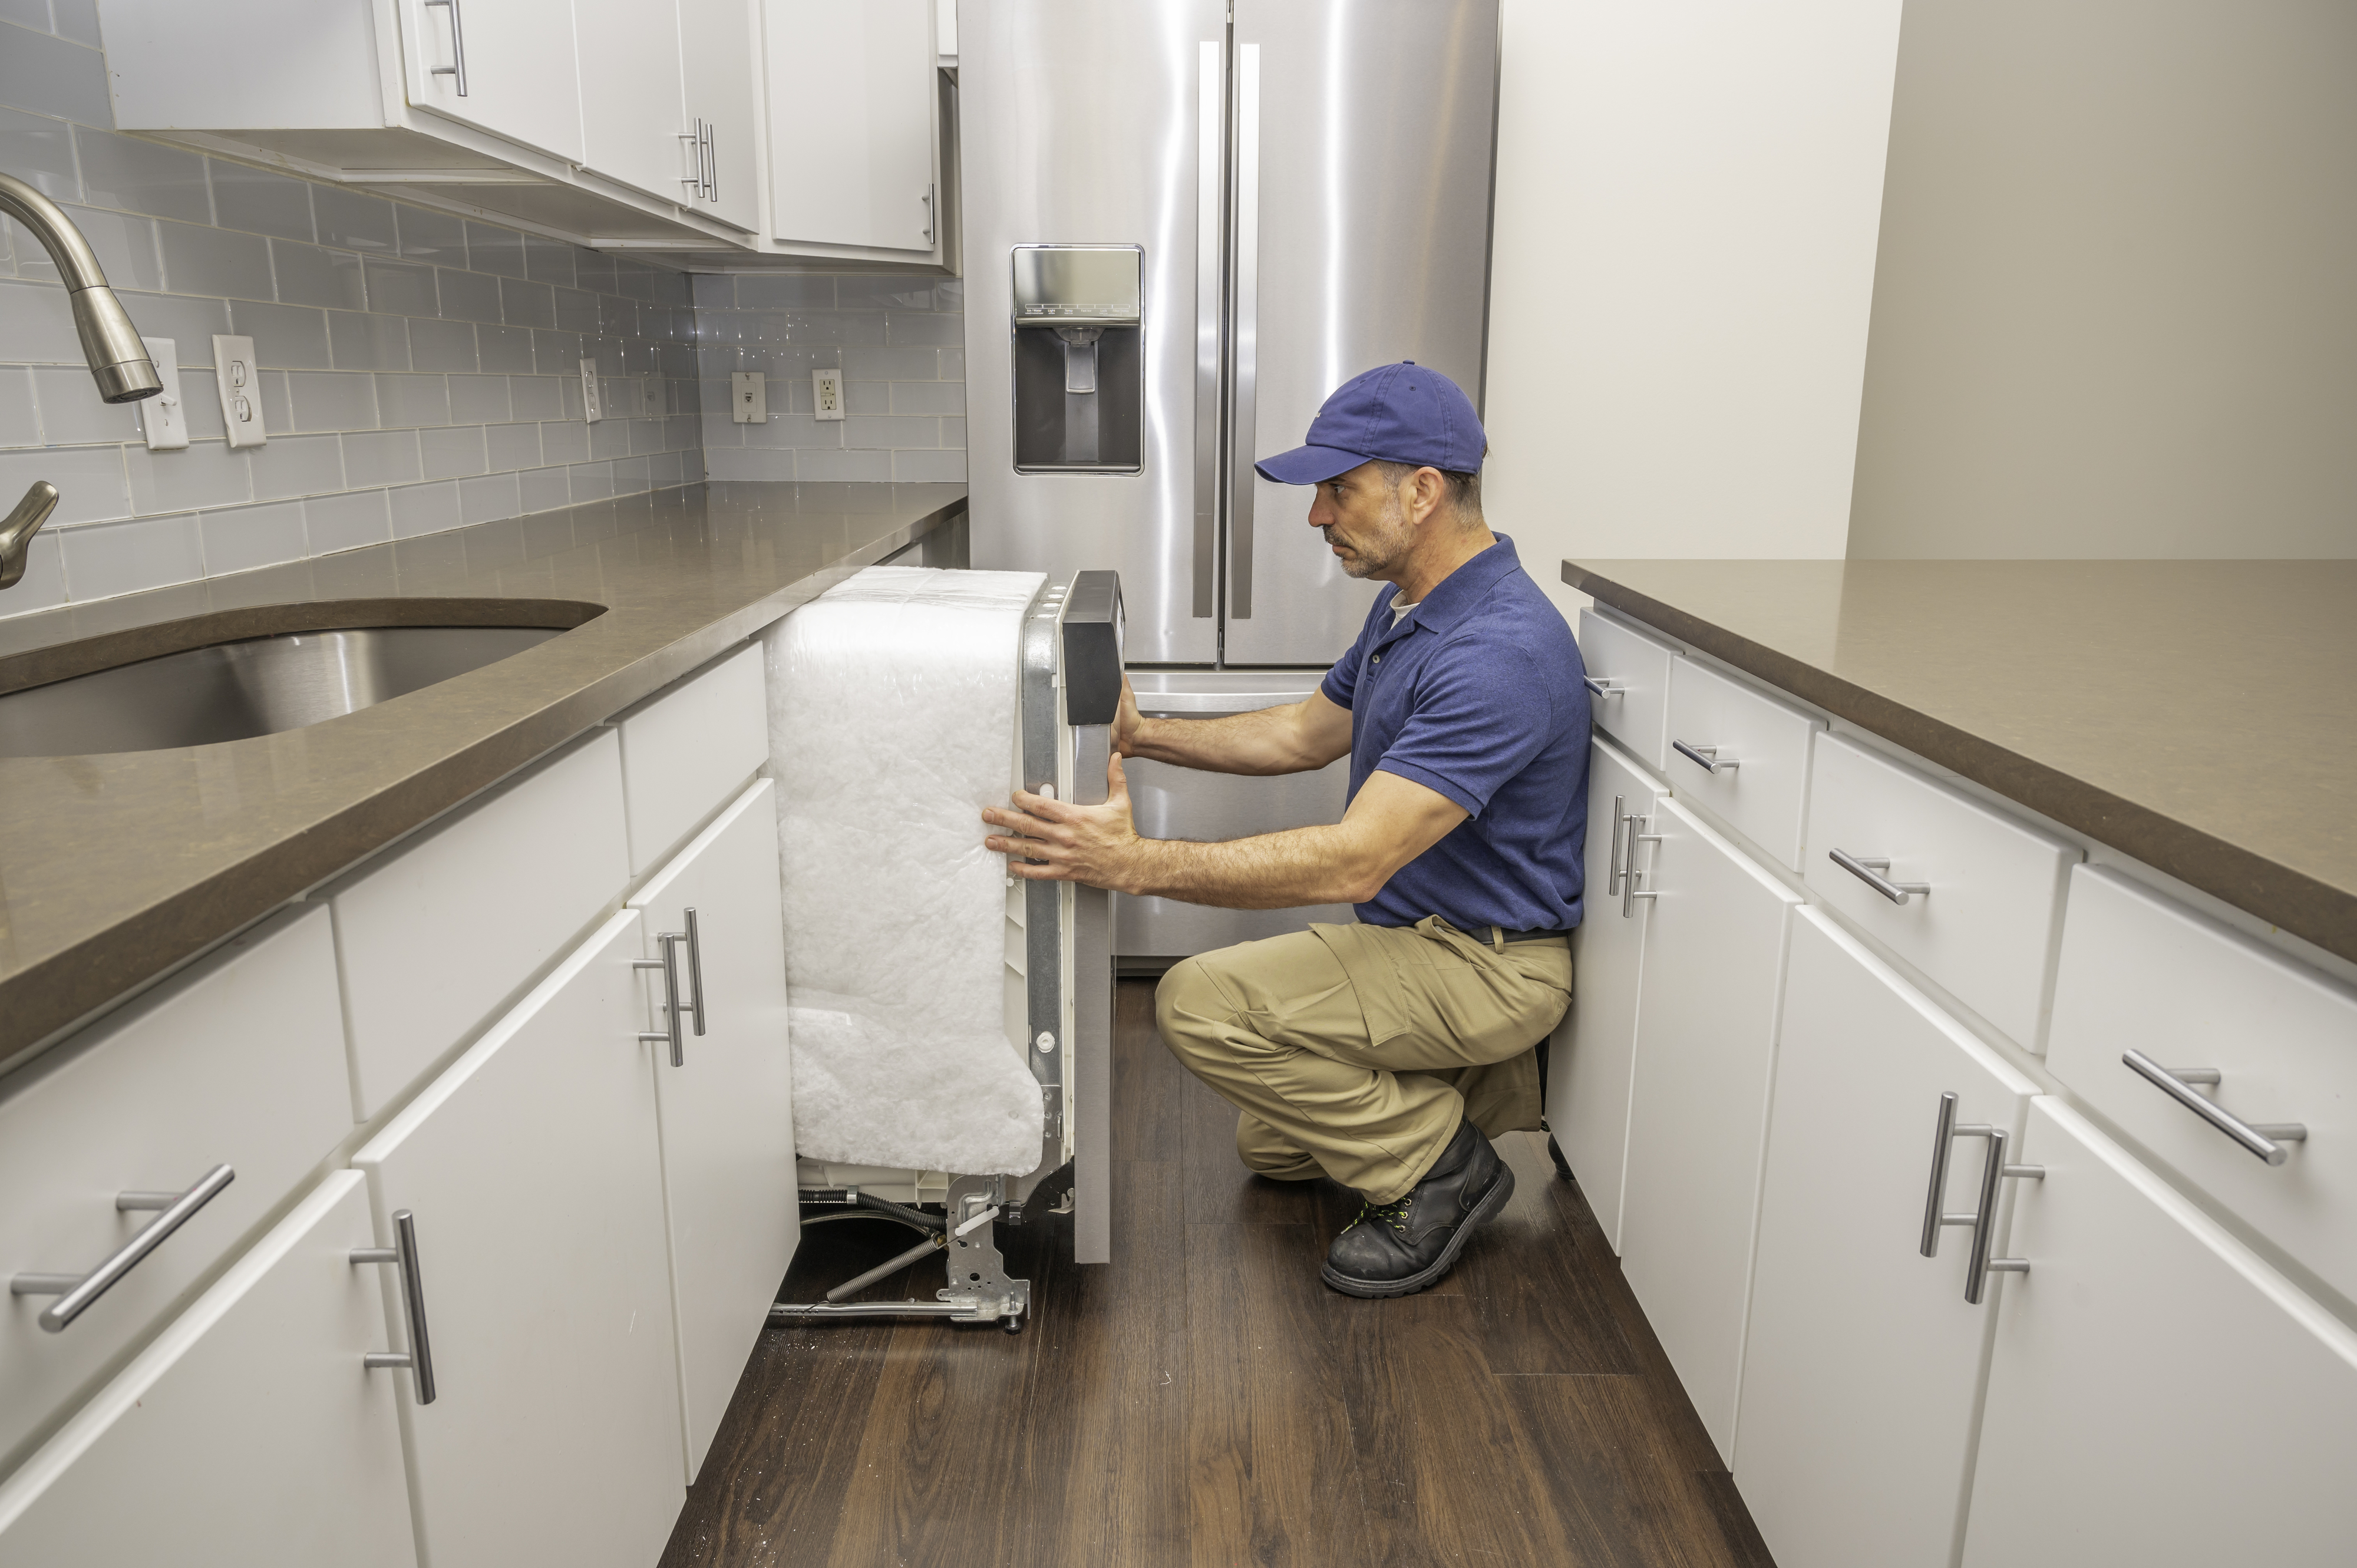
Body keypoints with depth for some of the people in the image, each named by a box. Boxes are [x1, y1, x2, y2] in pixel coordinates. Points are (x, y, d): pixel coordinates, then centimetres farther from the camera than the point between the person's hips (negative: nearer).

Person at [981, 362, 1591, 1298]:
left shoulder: (1500, 651, -30)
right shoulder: (1409, 606, 4)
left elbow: (1354, 862, -36)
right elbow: (1308, 735, 17)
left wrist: (1134, 863, -38)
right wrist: (1143, 735, 7)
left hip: (1486, 963, -10)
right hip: (1415, 934, 10)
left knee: (1204, 1003, -23)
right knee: (1269, 1145, 19)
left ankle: (1436, 1168, -7)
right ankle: (1492, 1082, 22)